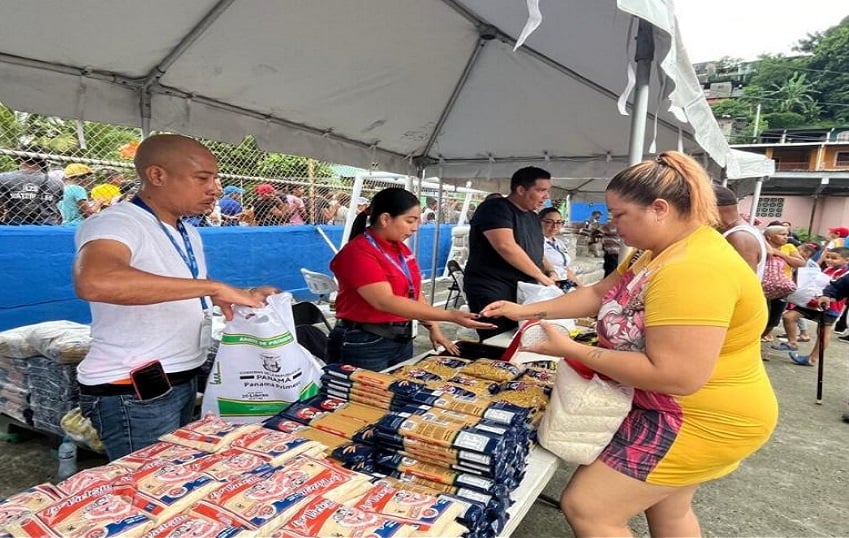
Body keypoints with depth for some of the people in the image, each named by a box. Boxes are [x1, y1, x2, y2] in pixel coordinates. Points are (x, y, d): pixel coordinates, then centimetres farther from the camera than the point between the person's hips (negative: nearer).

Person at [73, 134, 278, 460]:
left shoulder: (188, 234, 10)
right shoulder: (116, 222, -19)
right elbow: (93, 281, -41)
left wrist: (241, 297, 6)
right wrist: (213, 287, -39)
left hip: (182, 381, 9)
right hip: (132, 392, -9)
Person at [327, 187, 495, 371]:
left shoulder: (401, 249, 9)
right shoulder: (358, 253, -17)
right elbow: (385, 302, -26)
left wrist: (433, 328, 2)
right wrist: (450, 316, -28)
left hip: (402, 341, 8)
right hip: (364, 345, -7)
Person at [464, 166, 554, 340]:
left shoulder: (532, 216, 15)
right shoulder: (496, 208, -12)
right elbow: (505, 246, -26)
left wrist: (550, 271, 5)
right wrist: (540, 275, -17)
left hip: (523, 293, 8)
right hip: (493, 294, -8)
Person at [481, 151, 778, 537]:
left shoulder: (693, 269, -31)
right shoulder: (663, 250, 5)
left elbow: (675, 377, -35)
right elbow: (600, 293, 8)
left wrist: (570, 350, -29)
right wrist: (527, 310, 1)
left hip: (697, 419, -10)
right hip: (673, 410, 11)